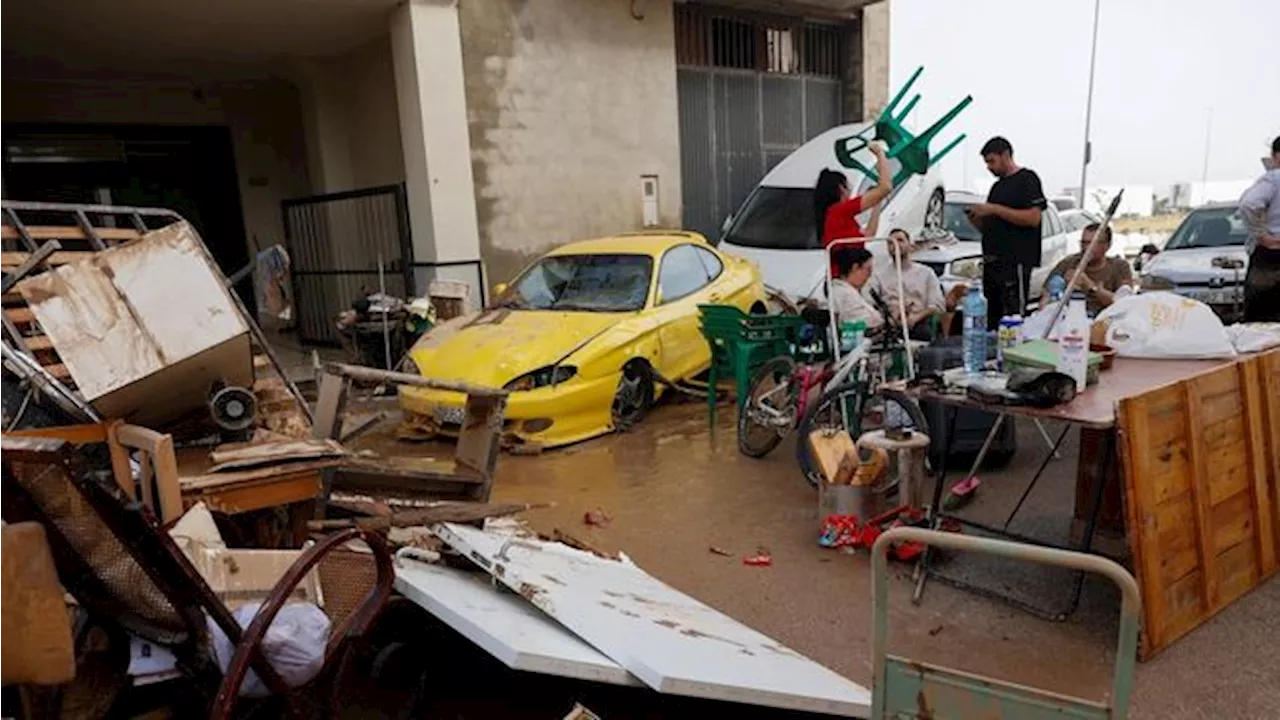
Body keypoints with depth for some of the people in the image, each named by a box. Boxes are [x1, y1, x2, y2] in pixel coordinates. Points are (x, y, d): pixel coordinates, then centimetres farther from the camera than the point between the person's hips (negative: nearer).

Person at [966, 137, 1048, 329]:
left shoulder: (1027, 179, -1)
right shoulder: (998, 186, 24)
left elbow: (1033, 218, -14)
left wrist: (995, 209, -15)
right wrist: (978, 220, 6)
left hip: (1015, 261, -8)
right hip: (992, 261, 8)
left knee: (1014, 317, -13)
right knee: (991, 318, 6)